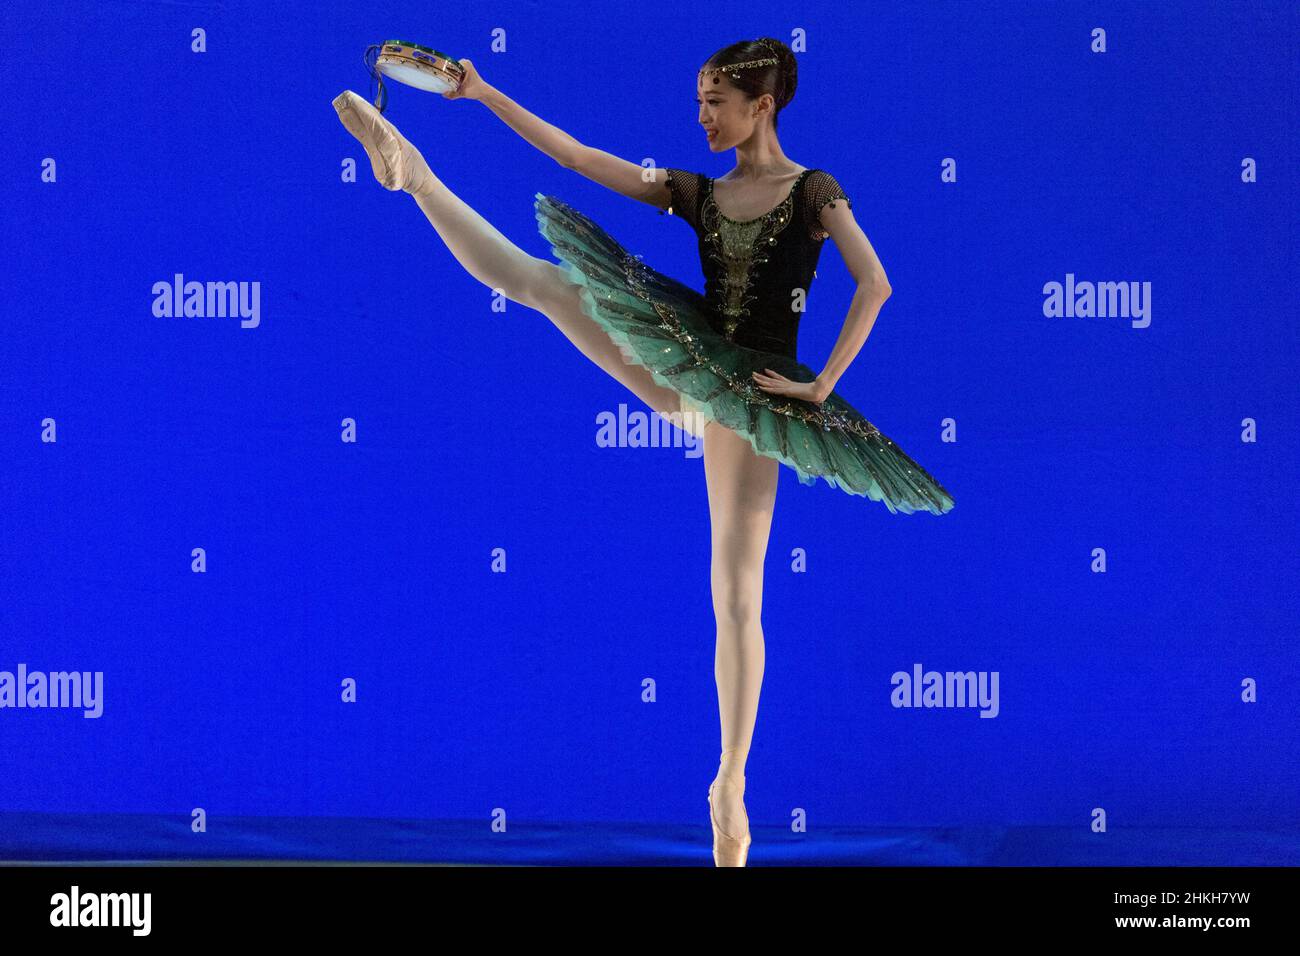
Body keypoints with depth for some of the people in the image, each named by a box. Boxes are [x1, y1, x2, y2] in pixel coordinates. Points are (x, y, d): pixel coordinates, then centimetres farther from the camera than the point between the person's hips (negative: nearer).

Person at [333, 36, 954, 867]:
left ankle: (731, 788, 0)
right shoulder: (696, 192, 12)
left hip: (753, 397, -4)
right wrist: (483, 94, 8)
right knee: (539, 279, -8)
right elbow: (577, 156, 10)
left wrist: (822, 385, -17)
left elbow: (874, 285, -11)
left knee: (737, 595, -3)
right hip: (686, 377, 5)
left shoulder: (813, 192, -2)